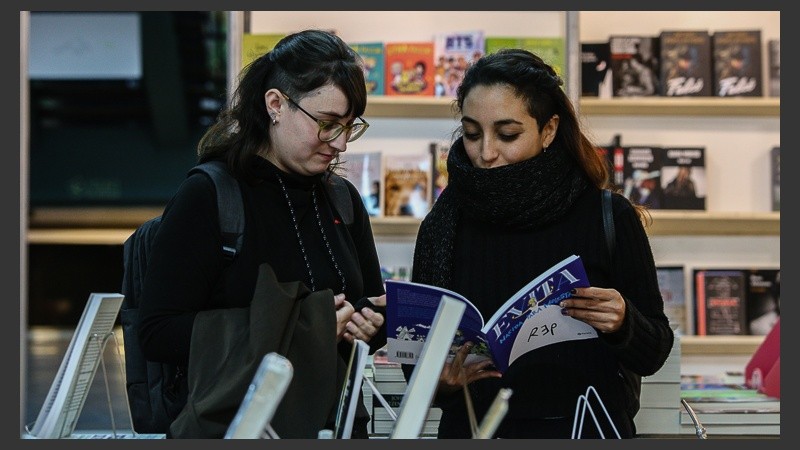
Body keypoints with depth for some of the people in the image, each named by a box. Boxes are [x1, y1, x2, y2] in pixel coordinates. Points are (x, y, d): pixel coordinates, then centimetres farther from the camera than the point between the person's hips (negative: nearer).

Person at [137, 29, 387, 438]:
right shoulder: (205, 197, -4)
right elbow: (157, 334, -12)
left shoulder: (342, 200, 13)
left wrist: (370, 326, 1)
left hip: (336, 420, 6)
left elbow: (375, 310, 24)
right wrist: (288, 326, -17)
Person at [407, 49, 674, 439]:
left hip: (586, 430, -3)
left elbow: (653, 355, 4)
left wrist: (621, 325, -16)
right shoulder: (442, 225, 4)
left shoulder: (611, 217, -1)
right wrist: (438, 382, -12)